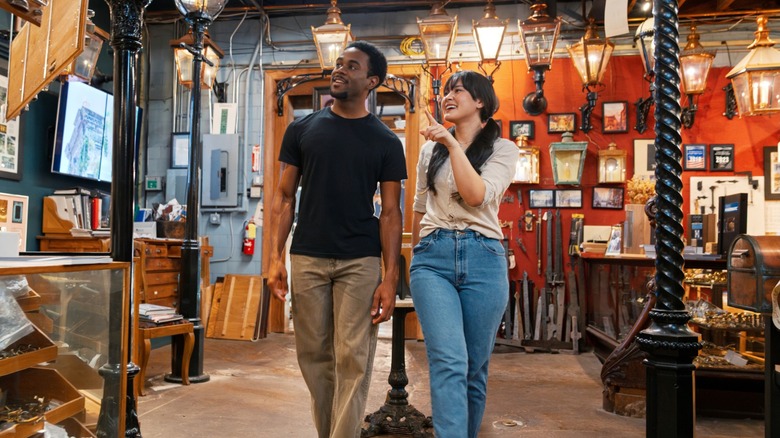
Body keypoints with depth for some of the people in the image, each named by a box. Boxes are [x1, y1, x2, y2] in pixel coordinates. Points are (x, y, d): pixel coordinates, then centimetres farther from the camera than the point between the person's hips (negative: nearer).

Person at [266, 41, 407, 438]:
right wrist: (276, 257, -3)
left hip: (360, 262, -1)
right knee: (313, 354, 8)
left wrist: (391, 277, -7)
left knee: (353, 359, -3)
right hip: (307, 259, 2)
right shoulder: (302, 129, 8)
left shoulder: (386, 142, 4)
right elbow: (284, 197, 7)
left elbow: (390, 212, 2)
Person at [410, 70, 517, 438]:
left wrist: (452, 144, -13)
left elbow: (478, 196, -12)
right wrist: (416, 254, 29)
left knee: (475, 368, 5)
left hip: (482, 258, -1)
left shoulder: (503, 149, 6)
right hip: (432, 257, 1)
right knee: (449, 363, -15)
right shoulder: (431, 149, 16)